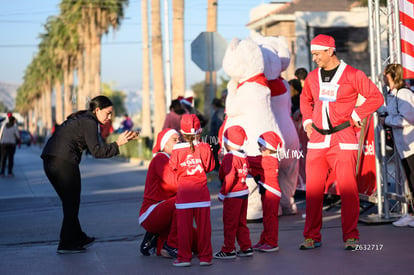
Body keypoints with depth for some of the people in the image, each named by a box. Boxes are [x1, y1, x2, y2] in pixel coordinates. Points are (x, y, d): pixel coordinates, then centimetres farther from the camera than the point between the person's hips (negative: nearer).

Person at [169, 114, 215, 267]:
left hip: (184, 193, -1)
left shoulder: (177, 151, -7)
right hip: (201, 192, 1)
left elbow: (173, 167, 5)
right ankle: (205, 257, 12)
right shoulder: (205, 148, -4)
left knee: (184, 227, 5)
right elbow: (210, 167, 6)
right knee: (203, 226, 7)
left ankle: (184, 258, 9)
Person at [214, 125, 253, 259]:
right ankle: (246, 248, 20)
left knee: (229, 223, 0)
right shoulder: (243, 157, 9)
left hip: (233, 195, -8)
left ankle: (228, 250, 5)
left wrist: (223, 193, -16)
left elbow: (229, 177, -23)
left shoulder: (229, 157, -17)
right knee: (241, 222, 16)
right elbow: (245, 172, 10)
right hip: (244, 193, 8)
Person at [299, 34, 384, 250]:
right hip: (317, 139, 4)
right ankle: (312, 236, 9)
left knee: (347, 188, -6)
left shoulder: (352, 75, -3)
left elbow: (376, 97, -1)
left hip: (343, 140, -4)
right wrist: (307, 121, 17)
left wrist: (356, 115, -6)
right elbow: (305, 99, 31)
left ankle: (350, 236, 5)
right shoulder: (312, 77, 12)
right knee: (313, 188, 1)